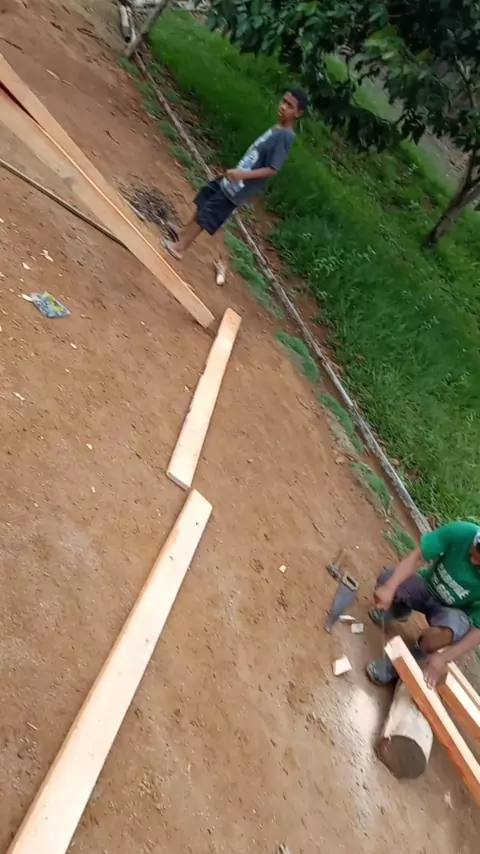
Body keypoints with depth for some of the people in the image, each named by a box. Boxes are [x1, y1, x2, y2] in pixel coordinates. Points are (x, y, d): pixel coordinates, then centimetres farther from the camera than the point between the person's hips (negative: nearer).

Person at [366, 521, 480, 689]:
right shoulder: (461, 532, -32)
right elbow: (417, 557, -27)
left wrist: (443, 657, -34)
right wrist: (389, 587, -40)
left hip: (454, 612, -2)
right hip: (429, 585, 3)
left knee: (443, 633, -36)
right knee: (386, 580, -24)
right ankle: (400, 608, 14)